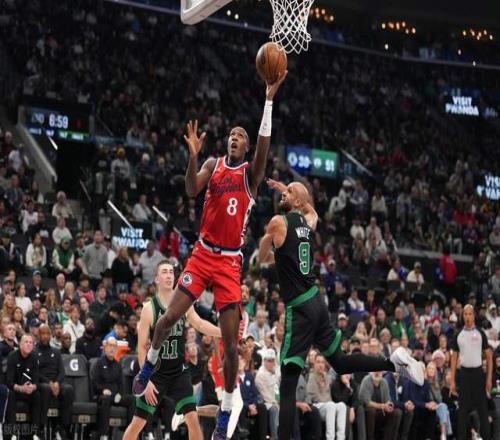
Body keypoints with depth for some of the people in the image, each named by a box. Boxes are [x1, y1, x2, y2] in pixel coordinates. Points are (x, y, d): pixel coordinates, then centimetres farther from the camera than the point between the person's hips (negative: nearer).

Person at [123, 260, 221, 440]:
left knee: (192, 419, -8)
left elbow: (199, 324, -12)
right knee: (138, 422, 2)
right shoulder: (149, 308, -10)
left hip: (179, 372, 2)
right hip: (155, 373, -2)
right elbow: (142, 346, -9)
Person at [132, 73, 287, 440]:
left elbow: (264, 144, -19)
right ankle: (149, 364, 28)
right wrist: (193, 155, -28)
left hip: (230, 262, -2)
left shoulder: (251, 172, 0)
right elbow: (192, 191, -11)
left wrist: (269, 99, -27)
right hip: (203, 255, 2)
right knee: (169, 317, -5)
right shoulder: (212, 165, 6)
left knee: (231, 343, -5)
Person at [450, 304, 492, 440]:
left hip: (478, 373, -2)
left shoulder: (480, 333, 0)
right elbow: (454, 358, 8)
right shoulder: (458, 335, 6)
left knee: (482, 408, 0)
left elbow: (489, 356, 1)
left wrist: (489, 378, -7)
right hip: (464, 373, 2)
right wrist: (452, 381, 2)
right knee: (463, 409, 4)